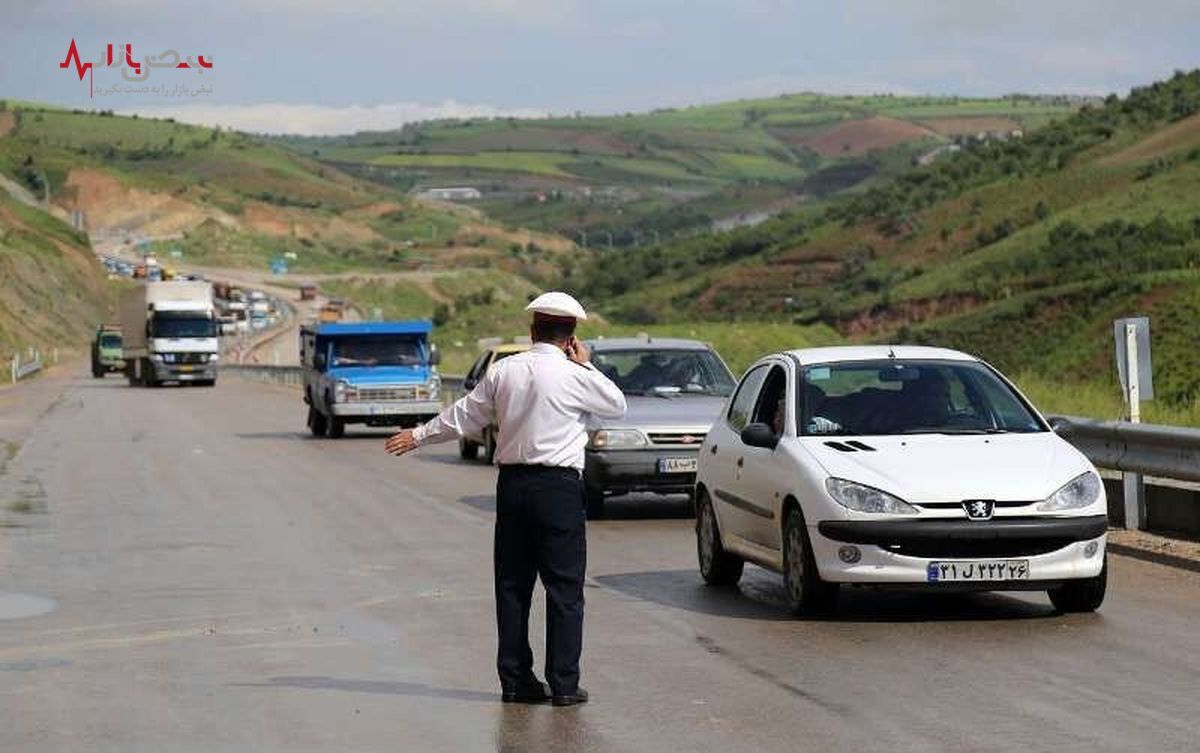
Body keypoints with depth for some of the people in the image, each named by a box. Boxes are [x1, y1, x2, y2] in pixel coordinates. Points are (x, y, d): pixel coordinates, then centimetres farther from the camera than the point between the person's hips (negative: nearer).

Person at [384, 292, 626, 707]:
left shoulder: (504, 371, 4)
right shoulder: (574, 376, -8)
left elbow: (464, 415, 13)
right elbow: (617, 405, 8)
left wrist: (418, 436, 27)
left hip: (512, 485, 4)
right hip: (559, 486, -4)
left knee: (512, 584, 10)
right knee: (565, 588, 0)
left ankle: (515, 679, 11)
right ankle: (564, 684, -3)